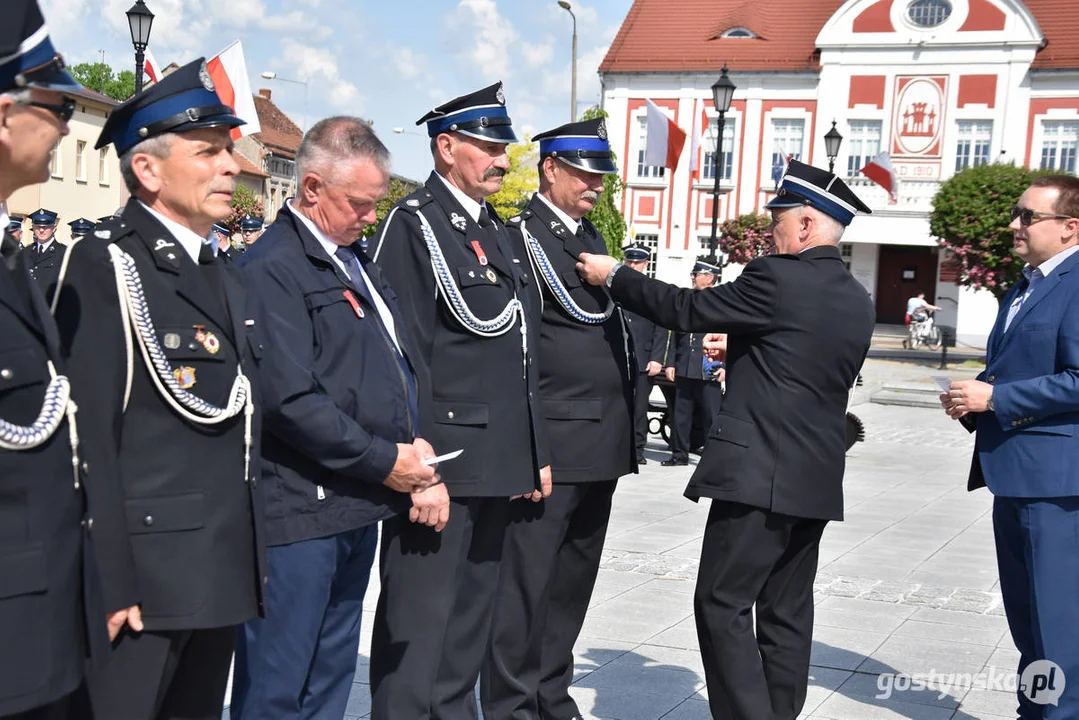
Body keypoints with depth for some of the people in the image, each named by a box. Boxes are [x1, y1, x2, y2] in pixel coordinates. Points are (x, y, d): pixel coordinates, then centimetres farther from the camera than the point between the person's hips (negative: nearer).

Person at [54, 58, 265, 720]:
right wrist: (104, 582, -19)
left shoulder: (226, 279, 15)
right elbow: (90, 433, -16)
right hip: (141, 576, -8)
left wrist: (253, 563, 15)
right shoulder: (107, 266, -10)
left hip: (223, 578, 8)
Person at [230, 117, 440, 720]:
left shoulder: (357, 263, 16)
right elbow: (290, 397, -21)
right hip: (301, 513, -9)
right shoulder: (271, 268, -13)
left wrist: (416, 450, 3)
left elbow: (400, 368, 19)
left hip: (360, 507, 9)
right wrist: (383, 460, -15)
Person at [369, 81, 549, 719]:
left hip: (498, 468, 9)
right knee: (418, 625, -1)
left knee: (472, 622, 18)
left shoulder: (497, 230, 17)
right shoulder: (413, 225, -9)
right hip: (442, 463, -8)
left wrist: (535, 454, 16)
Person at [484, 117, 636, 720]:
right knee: (527, 581, -1)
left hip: (604, 441, 9)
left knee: (572, 582, 16)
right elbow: (578, 308, -19)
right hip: (553, 439, -9)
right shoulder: (523, 234, -8)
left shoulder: (590, 236, 18)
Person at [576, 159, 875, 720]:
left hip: (759, 472, -8)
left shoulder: (778, 278, -13)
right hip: (817, 479, 8)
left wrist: (612, 275, 6)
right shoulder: (858, 303, 12)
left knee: (723, 606, -3)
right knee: (786, 612, 12)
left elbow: (686, 310, -6)